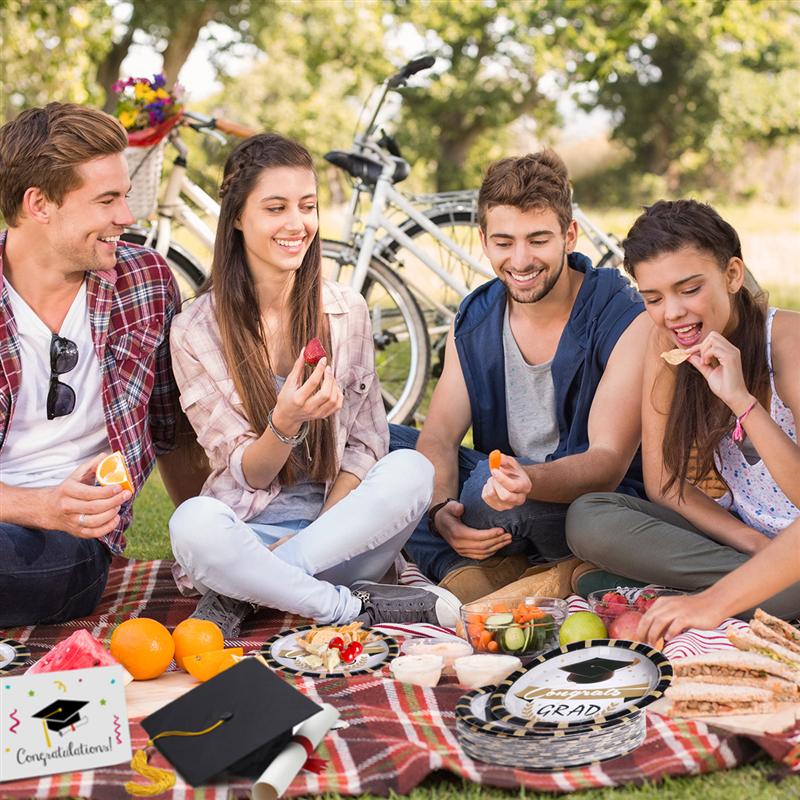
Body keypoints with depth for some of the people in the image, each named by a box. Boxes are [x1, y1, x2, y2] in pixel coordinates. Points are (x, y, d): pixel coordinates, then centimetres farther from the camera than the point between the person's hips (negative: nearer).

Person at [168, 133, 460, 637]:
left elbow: (366, 442, 4)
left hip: (339, 528, 2)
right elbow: (248, 475, -4)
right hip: (251, 530, -2)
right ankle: (360, 607, -21)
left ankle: (241, 594, -23)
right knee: (195, 523, -36)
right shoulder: (197, 331, -3)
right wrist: (285, 423, -27)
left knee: (411, 471, -29)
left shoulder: (347, 311, 5)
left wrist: (322, 529, -15)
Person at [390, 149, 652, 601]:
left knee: (486, 477, -35)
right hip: (506, 485, 6)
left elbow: (609, 462, -23)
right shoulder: (473, 322, 1)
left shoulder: (626, 321, -16)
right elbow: (440, 436, -8)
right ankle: (469, 573, -23)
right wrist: (440, 510, -31)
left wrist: (528, 480, -45)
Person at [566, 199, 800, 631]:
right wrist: (753, 545, -14)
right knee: (587, 518, -18)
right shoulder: (666, 341, -3)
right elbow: (662, 479, -1)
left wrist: (740, 398, -37)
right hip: (738, 532, 7)